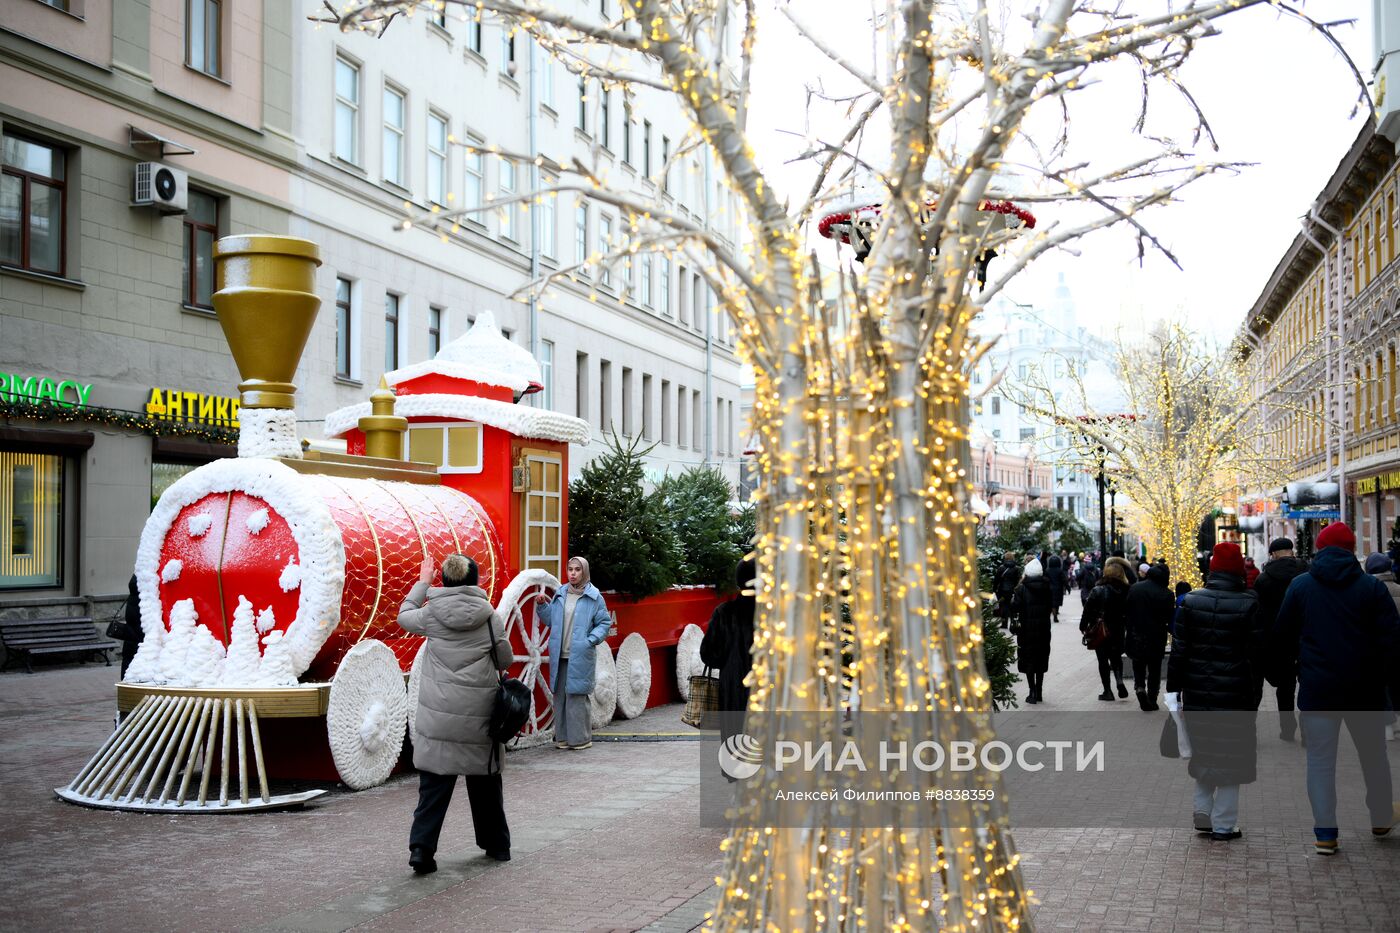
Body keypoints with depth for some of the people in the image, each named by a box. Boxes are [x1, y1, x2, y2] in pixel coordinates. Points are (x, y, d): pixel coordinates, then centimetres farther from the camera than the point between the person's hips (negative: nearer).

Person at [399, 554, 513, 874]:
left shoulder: (432, 614, -3)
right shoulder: (489, 616, -4)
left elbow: (404, 616, 19)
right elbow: (505, 660, 5)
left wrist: (422, 582, 28)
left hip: (439, 714, 0)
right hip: (479, 714, 0)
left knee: (435, 782, 3)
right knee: (485, 782, 15)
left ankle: (421, 847, -9)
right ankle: (497, 844, 27)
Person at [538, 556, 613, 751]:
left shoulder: (594, 596, -1)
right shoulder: (560, 593, 12)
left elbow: (604, 623, 0)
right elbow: (550, 620, 15)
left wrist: (591, 640, -13)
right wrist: (543, 605, 0)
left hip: (581, 656, -5)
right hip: (559, 656, 5)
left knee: (577, 695, -5)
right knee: (560, 695, 8)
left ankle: (581, 738, 4)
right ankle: (562, 737, 17)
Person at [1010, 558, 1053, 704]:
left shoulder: (1022, 589, -13)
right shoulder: (1048, 588, -1)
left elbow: (1014, 607, -11)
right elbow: (1051, 607, 7)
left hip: (1026, 628, -4)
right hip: (1044, 629, 4)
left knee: (1028, 659, 3)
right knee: (1041, 659, 14)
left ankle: (1033, 692, -4)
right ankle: (1039, 691, 19)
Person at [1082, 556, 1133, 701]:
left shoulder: (1097, 590, -13)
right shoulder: (1126, 591, -7)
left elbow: (1088, 609, -11)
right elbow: (1129, 611, -1)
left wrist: (1084, 626, 0)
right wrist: (1128, 626, 11)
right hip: (1118, 630, 3)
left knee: (1103, 660, 6)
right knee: (1116, 657, 19)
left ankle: (1107, 691, 8)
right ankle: (1119, 681, -4)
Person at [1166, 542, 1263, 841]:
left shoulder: (1190, 601, -1)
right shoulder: (1248, 605, -10)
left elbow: (1178, 649, 0)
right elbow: (1257, 653, -7)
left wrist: (1173, 687, 5)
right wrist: (1254, 693, 8)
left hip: (1197, 691, 3)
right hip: (1235, 693, -3)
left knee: (1203, 749, 19)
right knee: (1230, 755, 5)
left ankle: (1203, 809, 14)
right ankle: (1223, 824, 7)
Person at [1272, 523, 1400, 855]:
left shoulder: (1300, 585, -3)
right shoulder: (1372, 587, -5)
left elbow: (1282, 637, 1)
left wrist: (1294, 663, 18)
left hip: (1317, 689, -1)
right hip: (1364, 689, 1)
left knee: (1320, 758, 5)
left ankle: (1325, 833, 0)